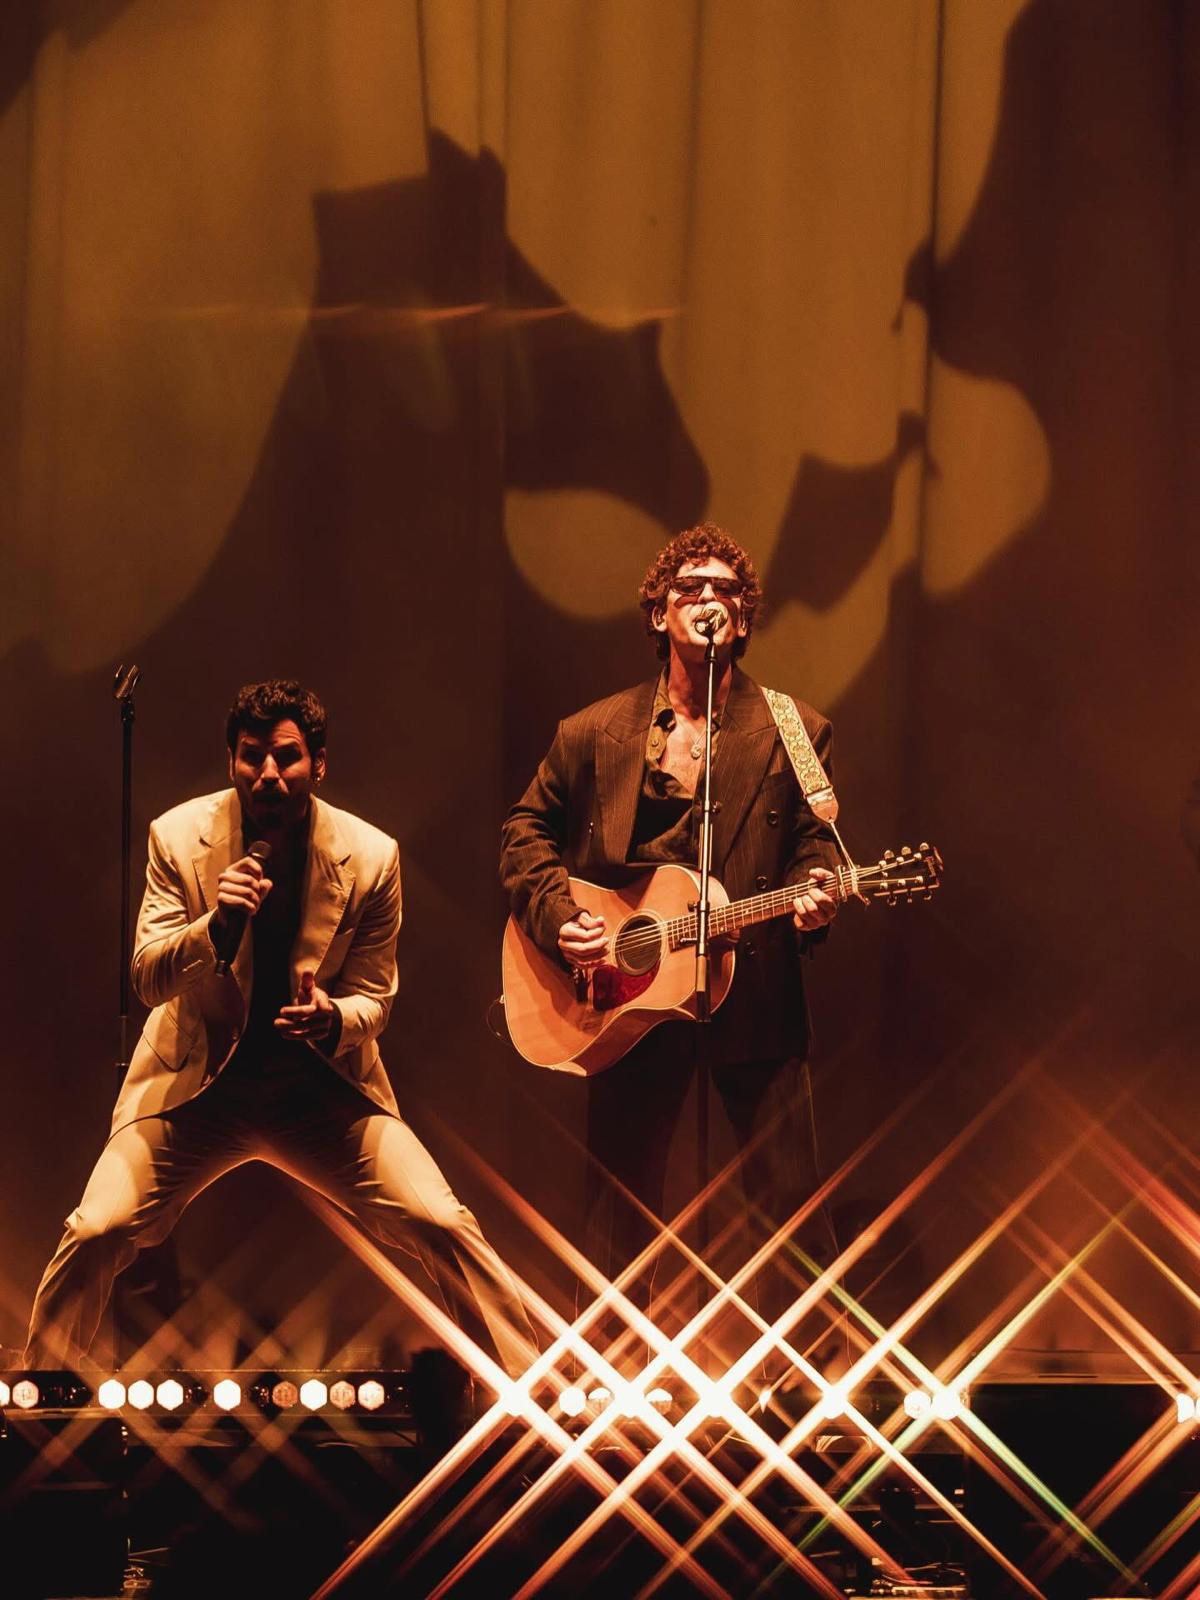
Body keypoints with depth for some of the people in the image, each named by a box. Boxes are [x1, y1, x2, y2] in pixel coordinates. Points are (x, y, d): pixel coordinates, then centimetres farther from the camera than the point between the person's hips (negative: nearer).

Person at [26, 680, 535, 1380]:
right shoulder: (179, 837, -9)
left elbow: (374, 997, -1)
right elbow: (149, 978, -9)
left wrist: (334, 1019, -25)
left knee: (447, 1228, -14)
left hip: (325, 1087, 0)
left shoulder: (371, 856, -9)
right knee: (96, 1231, -16)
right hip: (199, 1083, 0)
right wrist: (216, 924, -29)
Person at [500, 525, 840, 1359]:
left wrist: (814, 898, -17)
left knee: (789, 1204, -3)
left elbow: (815, 846, 5)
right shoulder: (594, 733, 7)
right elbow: (527, 834, 13)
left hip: (755, 995, -1)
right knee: (619, 1211, 7)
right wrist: (558, 915, -3)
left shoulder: (795, 732, 6)